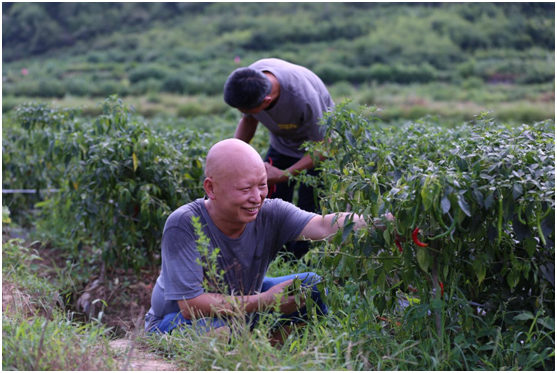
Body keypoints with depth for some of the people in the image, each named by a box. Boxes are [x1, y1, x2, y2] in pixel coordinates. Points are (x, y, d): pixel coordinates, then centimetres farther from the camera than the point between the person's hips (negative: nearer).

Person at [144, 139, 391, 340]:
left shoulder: (269, 214, -20)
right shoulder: (183, 225, -31)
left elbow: (323, 226, -35)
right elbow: (190, 304, -34)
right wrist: (265, 302, -34)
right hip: (177, 321, -5)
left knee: (313, 286, -8)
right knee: (216, 331, -39)